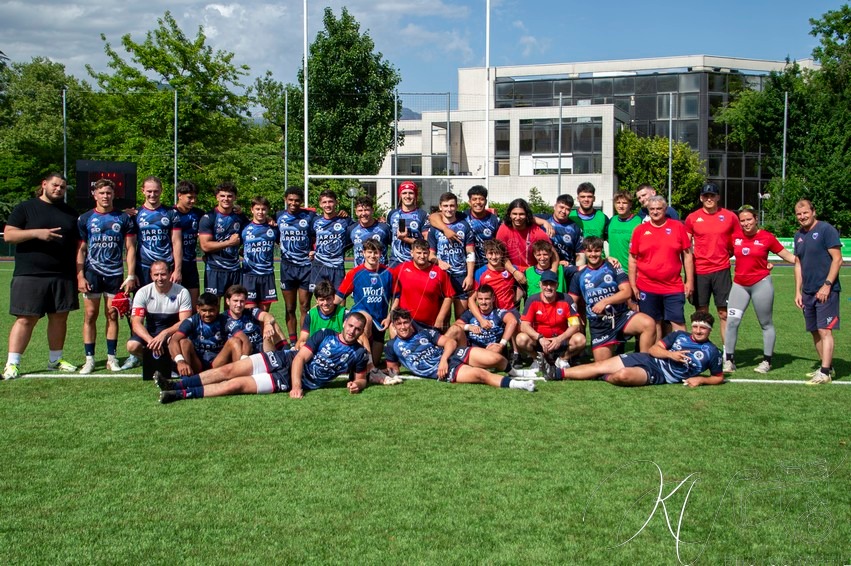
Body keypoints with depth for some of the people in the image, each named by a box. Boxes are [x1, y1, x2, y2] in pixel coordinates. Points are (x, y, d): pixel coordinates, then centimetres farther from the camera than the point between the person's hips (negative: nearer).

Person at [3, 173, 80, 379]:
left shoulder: (70, 213, 16)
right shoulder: (25, 208, 4)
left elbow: (78, 244, 18)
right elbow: (8, 235, -4)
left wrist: (80, 273, 9)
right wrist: (36, 233, -18)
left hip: (64, 277, 4)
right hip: (30, 276, -4)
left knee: (60, 317, 7)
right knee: (26, 319, -6)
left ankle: (56, 360, 20)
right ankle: (12, 364, -3)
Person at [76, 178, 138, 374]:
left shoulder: (124, 218, 5)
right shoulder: (85, 219, 5)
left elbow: (130, 248, 4)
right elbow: (81, 250, 5)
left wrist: (131, 276, -4)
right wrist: (80, 276, -5)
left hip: (115, 274, 0)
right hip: (92, 273, 0)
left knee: (112, 315, 4)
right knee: (90, 314, -1)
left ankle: (112, 358, 11)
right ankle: (89, 359, 4)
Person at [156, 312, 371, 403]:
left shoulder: (359, 354, -1)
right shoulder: (325, 335, 0)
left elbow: (361, 378, 10)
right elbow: (300, 358, -6)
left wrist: (357, 384, -16)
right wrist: (296, 386, -22)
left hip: (301, 381, -2)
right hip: (285, 359, 2)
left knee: (237, 384, -16)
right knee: (230, 370, -12)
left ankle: (183, 394, -16)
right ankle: (176, 384, -7)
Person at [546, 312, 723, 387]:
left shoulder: (711, 352, 1)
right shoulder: (679, 335, 11)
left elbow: (719, 378, 6)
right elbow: (654, 349, 6)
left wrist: (701, 380, -12)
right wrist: (670, 354, -13)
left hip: (659, 375, -5)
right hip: (647, 359, 5)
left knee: (623, 375, -33)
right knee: (599, 366, -4)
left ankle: (607, 378, 1)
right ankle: (557, 373, 0)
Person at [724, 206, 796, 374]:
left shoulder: (767, 237, -6)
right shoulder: (734, 237, 1)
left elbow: (787, 255, 1)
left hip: (761, 283, -3)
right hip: (739, 284, 3)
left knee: (766, 324, 6)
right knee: (732, 321, -5)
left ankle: (767, 361, 18)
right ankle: (729, 360, 3)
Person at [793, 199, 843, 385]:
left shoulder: (826, 230, -8)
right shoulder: (799, 235, 13)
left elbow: (837, 259, -11)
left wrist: (827, 285, -16)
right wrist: (798, 291, 11)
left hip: (826, 291, -7)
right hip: (808, 292, 7)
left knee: (824, 330, -9)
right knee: (815, 331, 11)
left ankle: (825, 373, -7)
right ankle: (826, 366, 22)